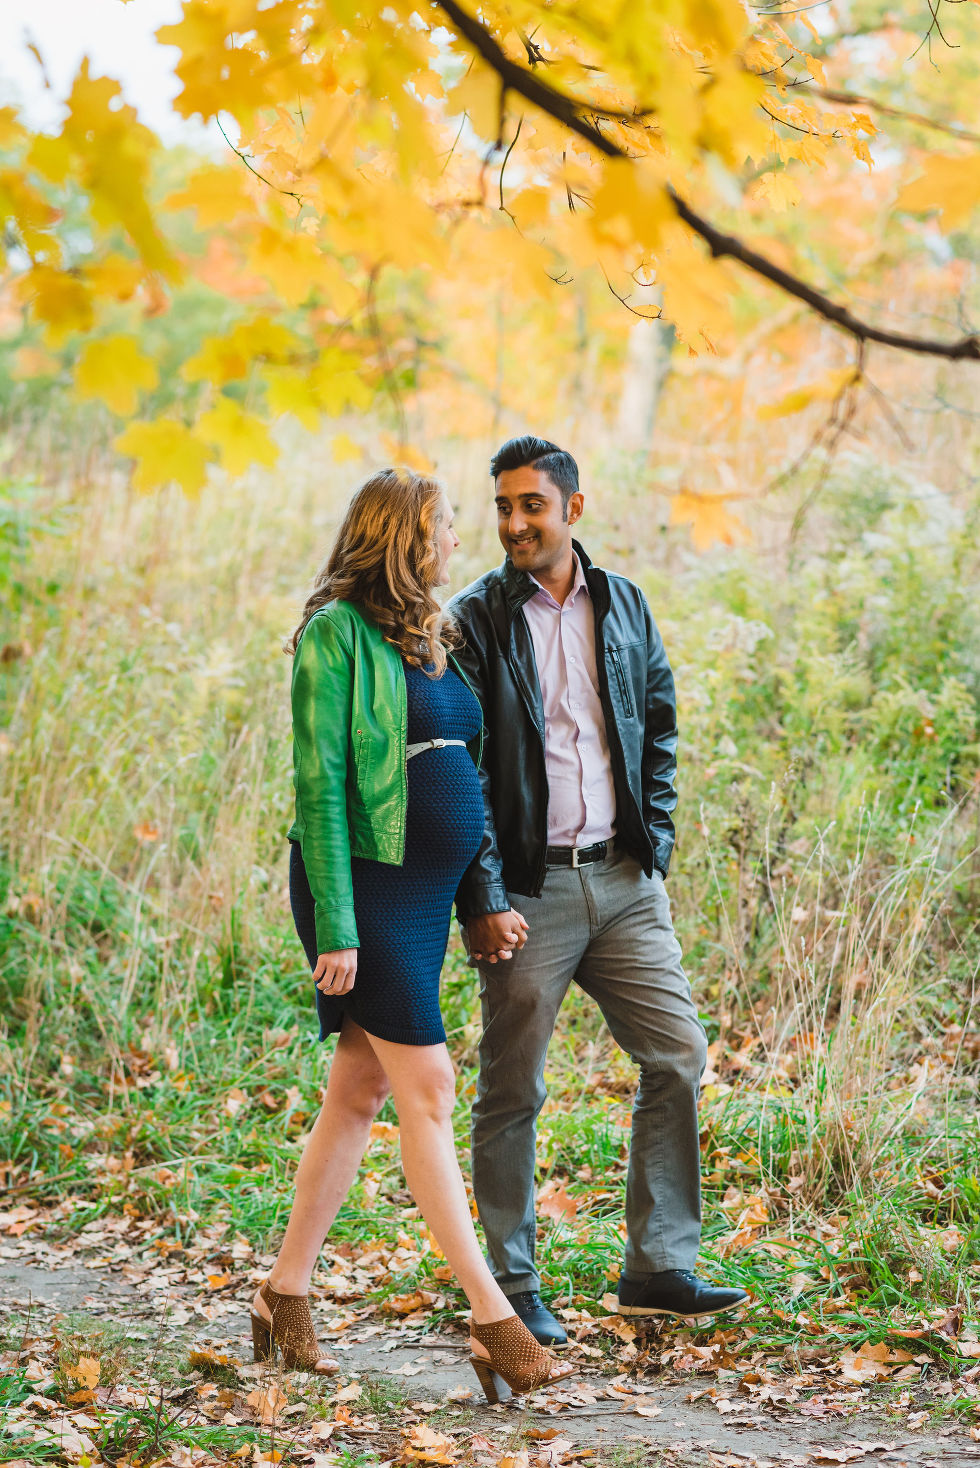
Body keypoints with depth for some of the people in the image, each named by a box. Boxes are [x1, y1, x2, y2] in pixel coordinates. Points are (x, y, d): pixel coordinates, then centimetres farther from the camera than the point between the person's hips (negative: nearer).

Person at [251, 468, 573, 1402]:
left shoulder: (425, 637, 16)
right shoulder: (337, 632, -10)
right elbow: (319, 783, -14)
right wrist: (335, 927, -19)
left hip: (426, 894, 8)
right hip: (366, 886, -8)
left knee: (359, 1094, 11)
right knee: (427, 1089, -10)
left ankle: (285, 1293, 20)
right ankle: (493, 1322, -10)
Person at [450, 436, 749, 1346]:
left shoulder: (624, 607, 10)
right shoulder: (476, 621, -4)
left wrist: (655, 846, 7)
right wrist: (482, 899, -12)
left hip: (623, 879, 4)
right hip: (528, 888, -4)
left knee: (677, 1056, 1)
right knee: (511, 1092, 2)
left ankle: (659, 1268, 10)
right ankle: (512, 1288, 13)